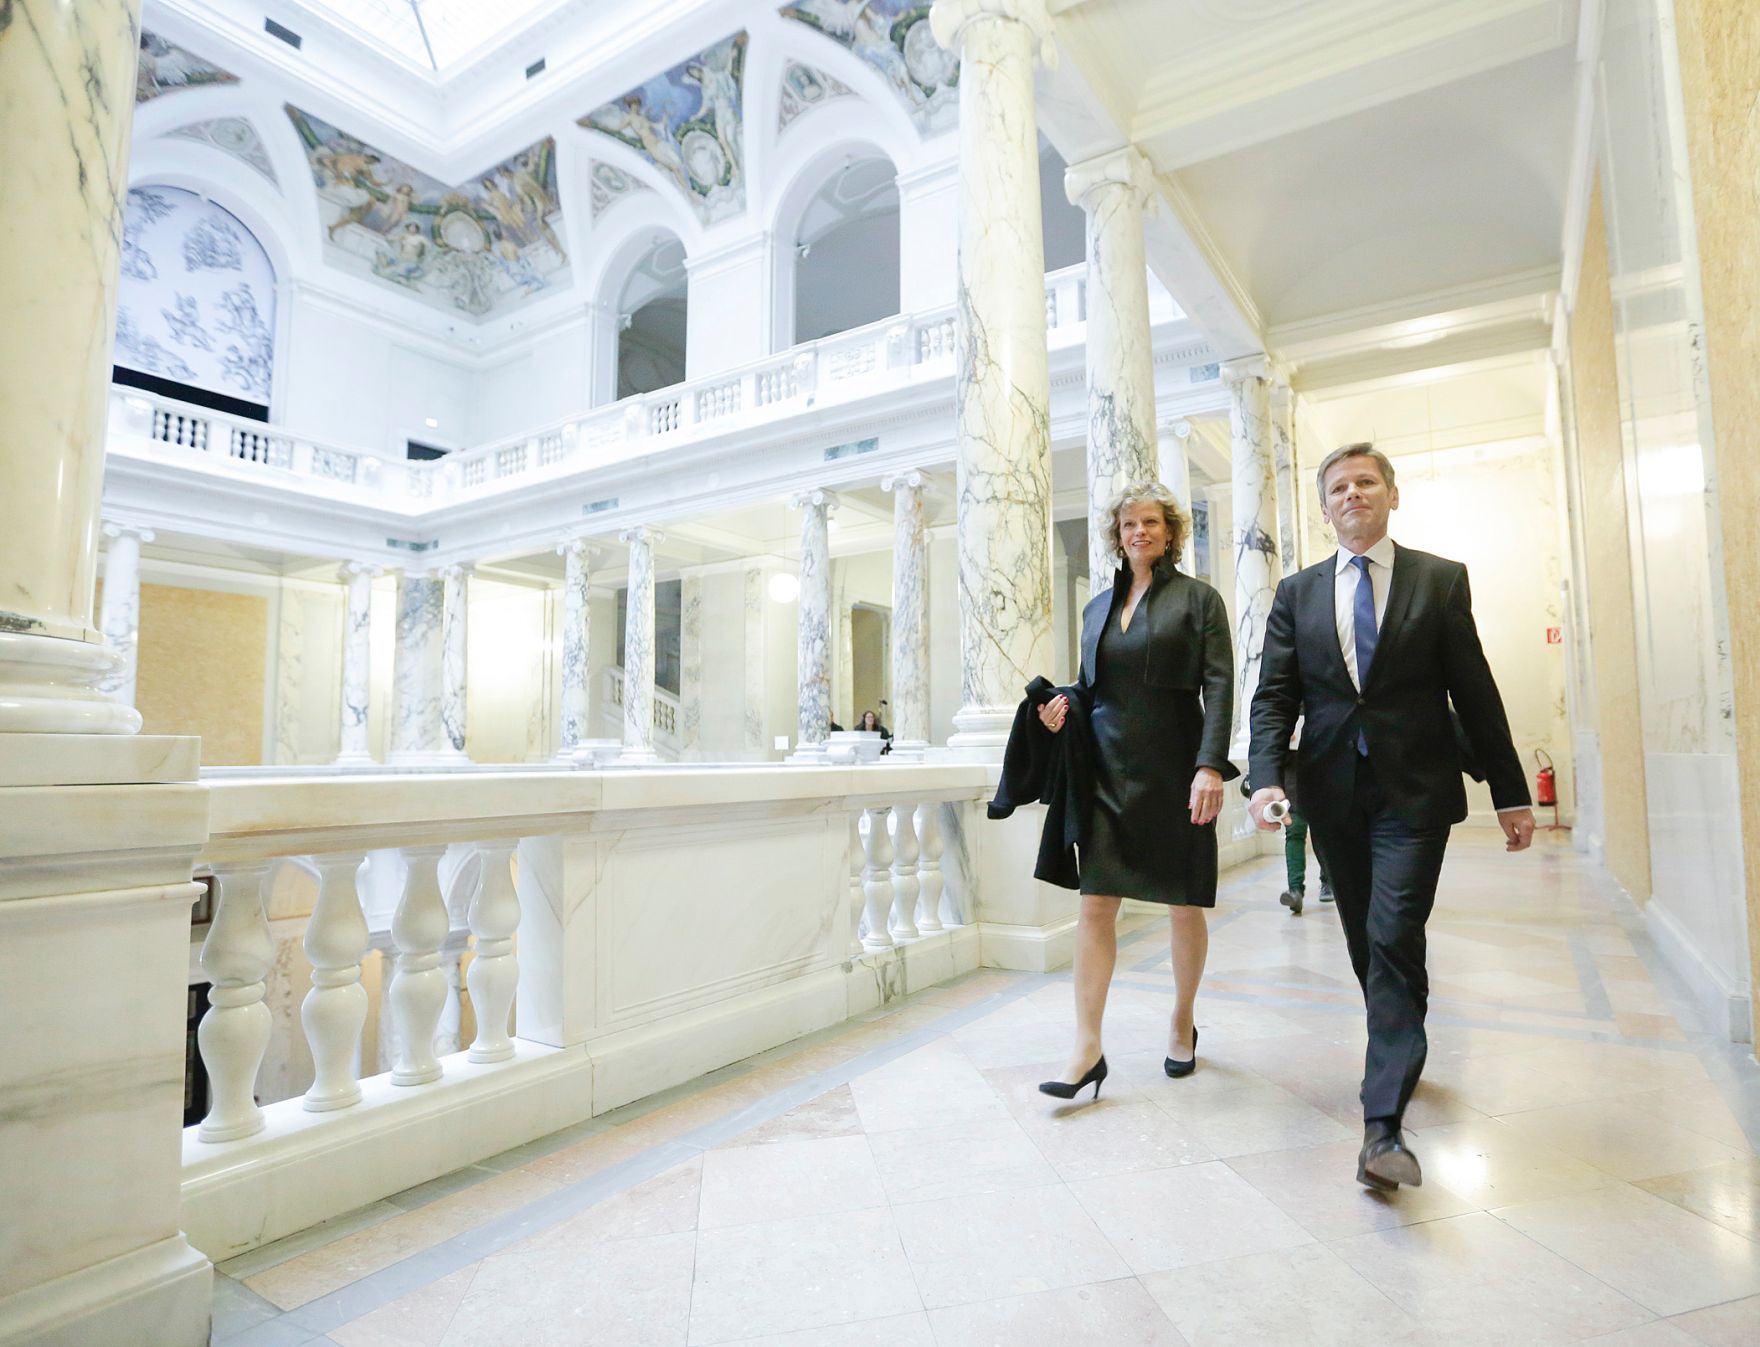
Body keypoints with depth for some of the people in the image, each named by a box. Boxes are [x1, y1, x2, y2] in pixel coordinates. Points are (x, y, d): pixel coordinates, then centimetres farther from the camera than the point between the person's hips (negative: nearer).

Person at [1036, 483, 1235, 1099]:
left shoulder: (1198, 598, 1)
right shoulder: (1099, 606, 14)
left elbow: (1218, 686, -7)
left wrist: (1210, 766, -18)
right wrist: (1064, 704, -2)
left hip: (1174, 770, -3)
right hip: (1108, 769, 3)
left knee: (1185, 905, 9)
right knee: (1095, 903, -3)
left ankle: (1182, 1025, 30)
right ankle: (1087, 1047, 2)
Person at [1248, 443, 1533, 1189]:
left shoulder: (1440, 580, 3)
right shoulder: (1297, 593, 7)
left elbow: (1476, 693, 2)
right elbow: (1273, 696, 0)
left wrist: (1510, 793, 3)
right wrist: (1268, 776, -15)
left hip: (1414, 792, -2)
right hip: (1333, 792, 3)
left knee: (1393, 940, -10)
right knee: (1366, 944, 14)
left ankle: (1383, 1123, -7)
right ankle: (1402, 1055, 37)